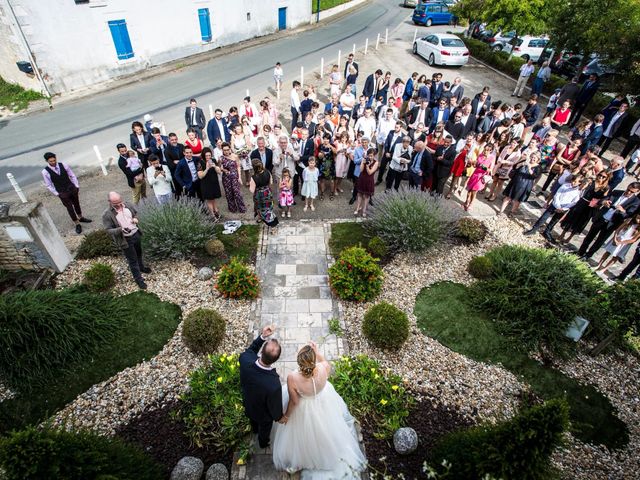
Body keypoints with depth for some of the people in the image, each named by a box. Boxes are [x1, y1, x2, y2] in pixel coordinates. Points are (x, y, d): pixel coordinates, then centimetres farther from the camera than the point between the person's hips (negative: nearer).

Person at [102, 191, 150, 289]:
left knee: (139, 253, 28)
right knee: (132, 260, 7)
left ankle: (141, 267, 55)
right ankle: (138, 279, 23)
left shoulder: (126, 205, -7)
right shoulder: (107, 215, -22)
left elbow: (135, 212, 12)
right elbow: (108, 230, -17)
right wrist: (121, 229, -34)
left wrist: (135, 218, -11)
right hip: (125, 240, -5)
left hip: (136, 233, 6)